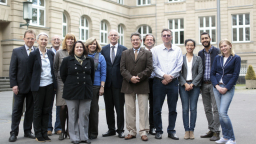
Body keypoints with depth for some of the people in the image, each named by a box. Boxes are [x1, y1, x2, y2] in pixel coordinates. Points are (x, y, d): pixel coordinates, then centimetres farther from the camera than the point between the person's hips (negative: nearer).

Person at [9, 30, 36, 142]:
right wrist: (13, 84, -9)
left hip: (33, 87, 2)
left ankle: (27, 131, 22)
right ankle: (14, 133, 13)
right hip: (20, 86, -2)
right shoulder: (17, 51, 1)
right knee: (17, 110, 6)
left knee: (30, 110, 10)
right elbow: (12, 70, -1)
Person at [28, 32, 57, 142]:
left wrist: (54, 84, 9)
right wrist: (36, 80, 4)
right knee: (38, 110, 4)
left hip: (50, 85, 4)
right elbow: (30, 70, 1)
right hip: (38, 86, -4)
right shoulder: (34, 54, -5)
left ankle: (44, 133, 17)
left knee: (46, 110, 8)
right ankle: (38, 134, 13)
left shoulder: (51, 53, 7)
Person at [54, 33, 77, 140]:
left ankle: (69, 130, 14)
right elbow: (55, 68, 11)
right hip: (62, 83, 0)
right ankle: (63, 130, 7)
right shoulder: (59, 53, 6)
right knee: (63, 107, -4)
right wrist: (58, 78, 6)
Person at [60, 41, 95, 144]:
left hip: (86, 92, 2)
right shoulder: (67, 60, 4)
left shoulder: (89, 60, 10)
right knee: (73, 115, 2)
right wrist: (69, 85, 8)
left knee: (84, 114, 2)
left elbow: (92, 75, 17)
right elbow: (63, 75, 8)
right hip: (72, 92, -2)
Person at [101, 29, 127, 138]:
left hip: (119, 82, -3)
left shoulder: (124, 49, 2)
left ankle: (120, 130, 12)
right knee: (108, 108, 9)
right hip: (107, 83, 3)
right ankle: (111, 129, 19)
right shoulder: (104, 49, 9)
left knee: (119, 108, 3)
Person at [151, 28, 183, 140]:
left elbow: (179, 66, 2)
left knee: (173, 108, 5)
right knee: (157, 108, 0)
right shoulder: (156, 49, 5)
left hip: (173, 81, 1)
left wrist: (170, 77, -7)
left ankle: (171, 131, 14)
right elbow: (154, 66, -2)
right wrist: (164, 75, -12)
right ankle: (158, 131, 11)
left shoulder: (177, 50, 8)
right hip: (159, 81, -1)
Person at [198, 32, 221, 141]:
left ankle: (216, 132, -2)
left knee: (216, 108, -6)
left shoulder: (217, 52, -1)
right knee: (207, 109, 9)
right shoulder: (200, 53, 13)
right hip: (204, 85, 5)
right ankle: (211, 130, 18)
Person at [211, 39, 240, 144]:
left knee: (223, 113, -15)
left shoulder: (236, 58, -1)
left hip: (228, 88, -5)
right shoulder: (217, 58, 10)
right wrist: (217, 86, -7)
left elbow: (235, 75, -6)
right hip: (217, 87, 5)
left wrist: (226, 88, -12)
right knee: (220, 113, 5)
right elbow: (212, 73, 7)